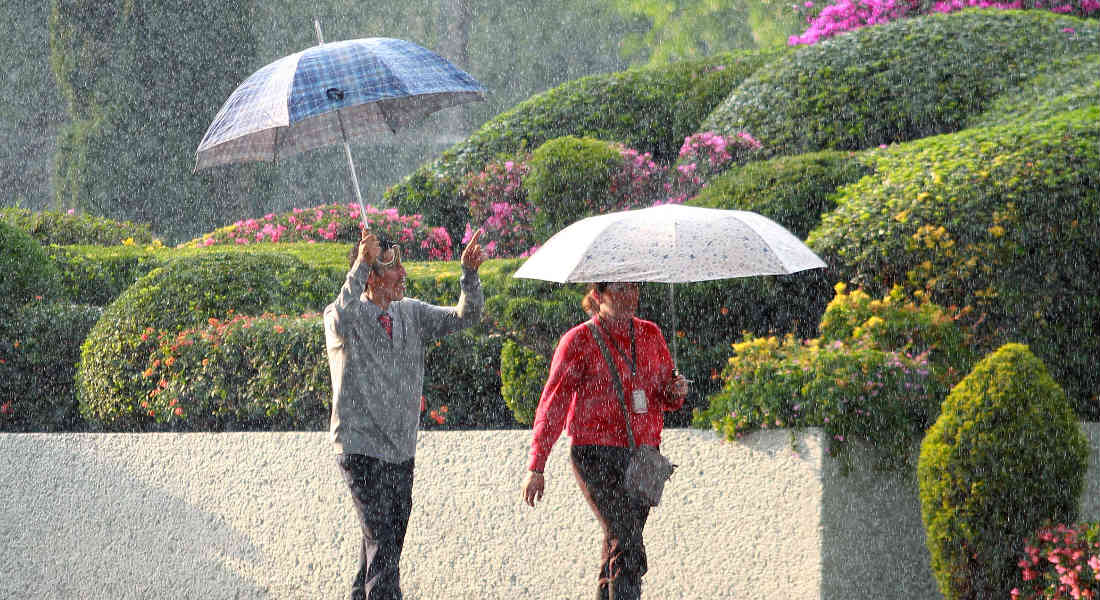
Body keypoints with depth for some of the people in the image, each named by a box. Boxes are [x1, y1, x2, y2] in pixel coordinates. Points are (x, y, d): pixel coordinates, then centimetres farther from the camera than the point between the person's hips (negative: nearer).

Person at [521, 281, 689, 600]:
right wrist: (536, 467, -6)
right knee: (628, 548, -15)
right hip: (597, 454, -5)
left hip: (643, 456, 5)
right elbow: (553, 403, -4)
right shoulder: (580, 341, -5)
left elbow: (666, 399, 19)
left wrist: (676, 390, -7)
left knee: (617, 547, 9)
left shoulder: (650, 335, 10)